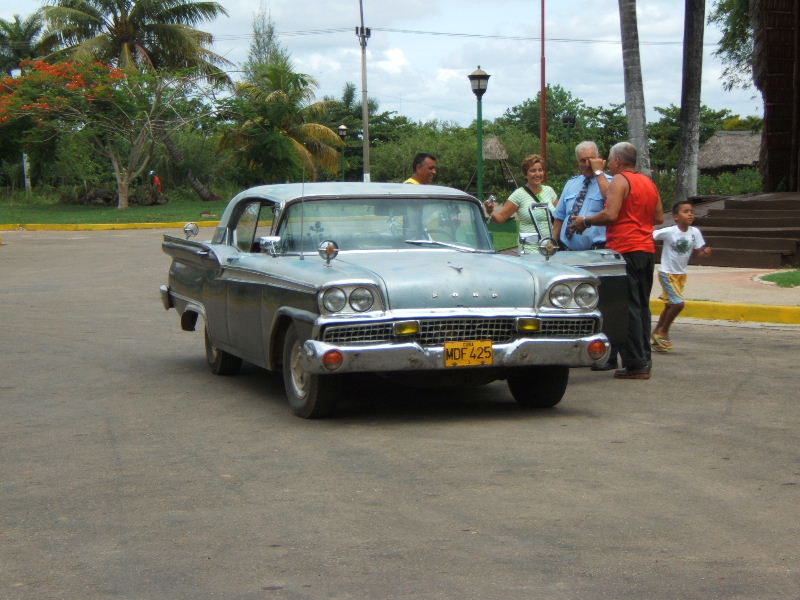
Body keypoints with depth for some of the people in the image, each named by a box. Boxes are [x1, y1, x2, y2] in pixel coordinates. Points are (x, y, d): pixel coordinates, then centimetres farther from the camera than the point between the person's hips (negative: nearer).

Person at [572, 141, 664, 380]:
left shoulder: (620, 180, -8)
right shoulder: (649, 182, 17)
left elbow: (610, 214, -18)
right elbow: (659, 218, 19)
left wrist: (585, 221, -5)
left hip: (625, 250, -8)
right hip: (647, 250, 8)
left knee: (628, 308, -6)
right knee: (642, 306, 12)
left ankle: (635, 364, -7)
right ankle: (644, 361, 14)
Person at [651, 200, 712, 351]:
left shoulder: (695, 232, -5)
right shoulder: (669, 232, -18)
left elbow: (698, 252, 2)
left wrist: (705, 252, -18)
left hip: (681, 274, 6)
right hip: (667, 273, -6)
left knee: (670, 305, 14)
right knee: (678, 303, -16)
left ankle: (657, 334, 29)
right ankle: (663, 331, 3)